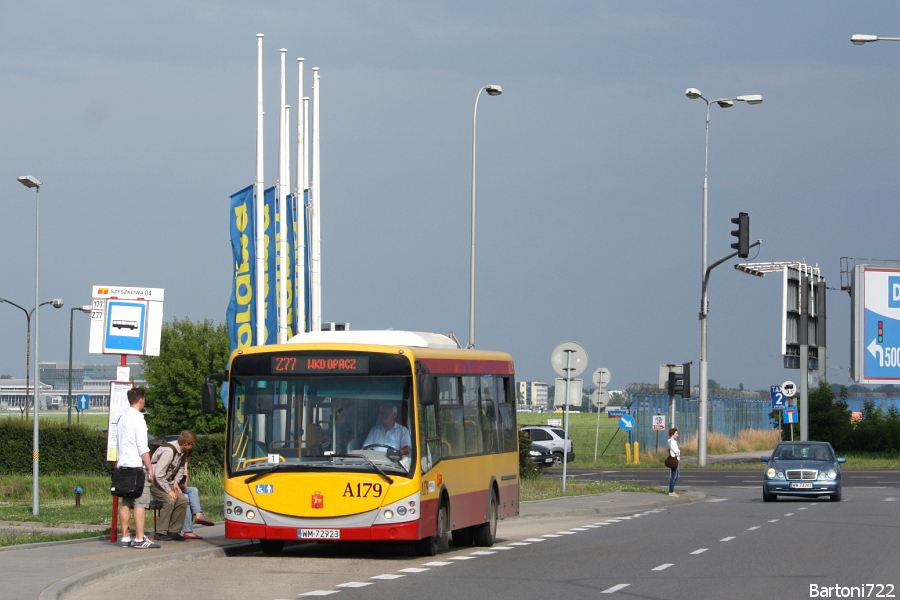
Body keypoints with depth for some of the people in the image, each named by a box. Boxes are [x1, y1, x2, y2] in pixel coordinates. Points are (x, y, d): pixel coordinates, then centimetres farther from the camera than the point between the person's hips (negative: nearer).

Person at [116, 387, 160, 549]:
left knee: (125, 503, 8)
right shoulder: (137, 418, -10)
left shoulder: (122, 418, 15)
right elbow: (142, 447, -14)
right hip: (137, 466, -8)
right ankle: (140, 539, -11)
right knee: (140, 503, -8)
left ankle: (125, 537, 8)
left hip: (123, 465, 8)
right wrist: (150, 467, -10)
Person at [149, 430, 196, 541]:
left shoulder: (181, 452, 2)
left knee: (182, 500, -11)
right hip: (155, 482, -8)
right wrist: (169, 491, -24)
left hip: (166, 482, 8)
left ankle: (173, 531, -6)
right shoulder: (169, 451, -26)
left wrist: (175, 482, 2)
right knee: (170, 500, -28)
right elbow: (158, 474, -28)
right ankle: (161, 532, -18)